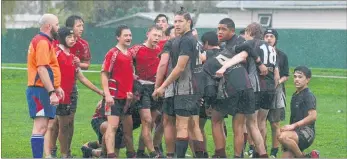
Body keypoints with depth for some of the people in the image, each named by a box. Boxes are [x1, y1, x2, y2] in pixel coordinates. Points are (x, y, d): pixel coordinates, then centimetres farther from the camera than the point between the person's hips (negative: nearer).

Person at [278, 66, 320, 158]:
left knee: (283, 137, -37)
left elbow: (313, 116, -21)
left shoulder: (309, 96, -8)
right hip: (296, 132, 9)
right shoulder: (295, 95, 19)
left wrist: (293, 126, -23)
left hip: (307, 132, -9)